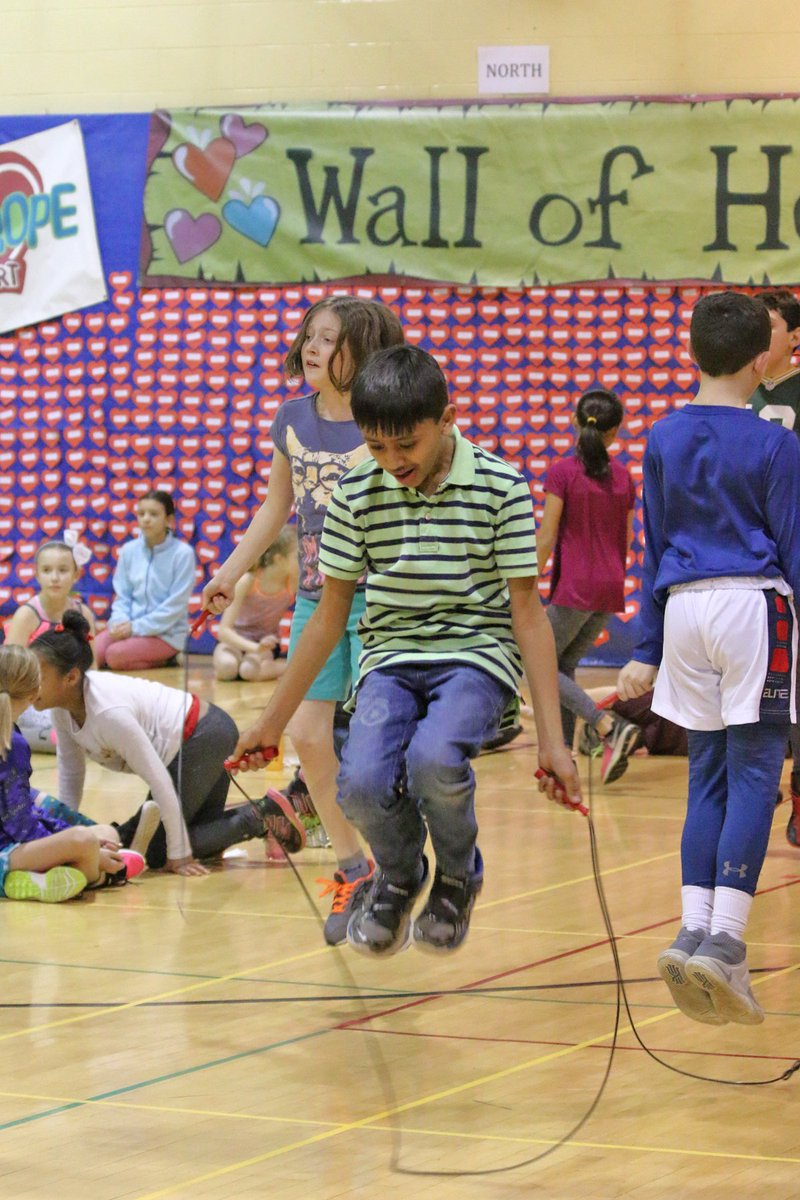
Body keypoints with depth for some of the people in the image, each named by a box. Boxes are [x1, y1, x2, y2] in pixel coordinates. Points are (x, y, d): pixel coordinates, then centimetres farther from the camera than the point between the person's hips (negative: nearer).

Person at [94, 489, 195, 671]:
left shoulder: (182, 553, -9)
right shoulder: (129, 550, 5)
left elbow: (176, 606, -12)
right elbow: (122, 595, 10)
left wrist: (136, 626, -16)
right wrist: (120, 622, -12)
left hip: (166, 633, -5)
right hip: (130, 627, 5)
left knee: (116, 655, -29)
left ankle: (163, 661, -2)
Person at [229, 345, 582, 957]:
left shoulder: (500, 487, -8)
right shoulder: (356, 493, -1)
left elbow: (528, 612, -5)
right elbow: (331, 613, 9)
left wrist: (551, 738, -9)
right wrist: (273, 720, 11)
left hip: (477, 653, -3)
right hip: (391, 657, 3)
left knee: (432, 760, -34)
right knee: (363, 783, -26)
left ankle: (458, 877, 1)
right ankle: (398, 876, 11)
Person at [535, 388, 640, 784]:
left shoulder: (562, 472, -9)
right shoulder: (623, 477, 7)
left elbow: (546, 539, -11)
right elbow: (626, 541, 14)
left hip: (573, 587, -6)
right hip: (611, 588, 6)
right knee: (565, 666, 16)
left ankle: (609, 726, -15)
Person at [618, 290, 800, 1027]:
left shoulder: (663, 440, 8)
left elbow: (655, 549, 12)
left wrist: (648, 650, 16)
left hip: (684, 608, 5)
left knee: (708, 776, 10)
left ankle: (694, 932, -1)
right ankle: (724, 941, -14)